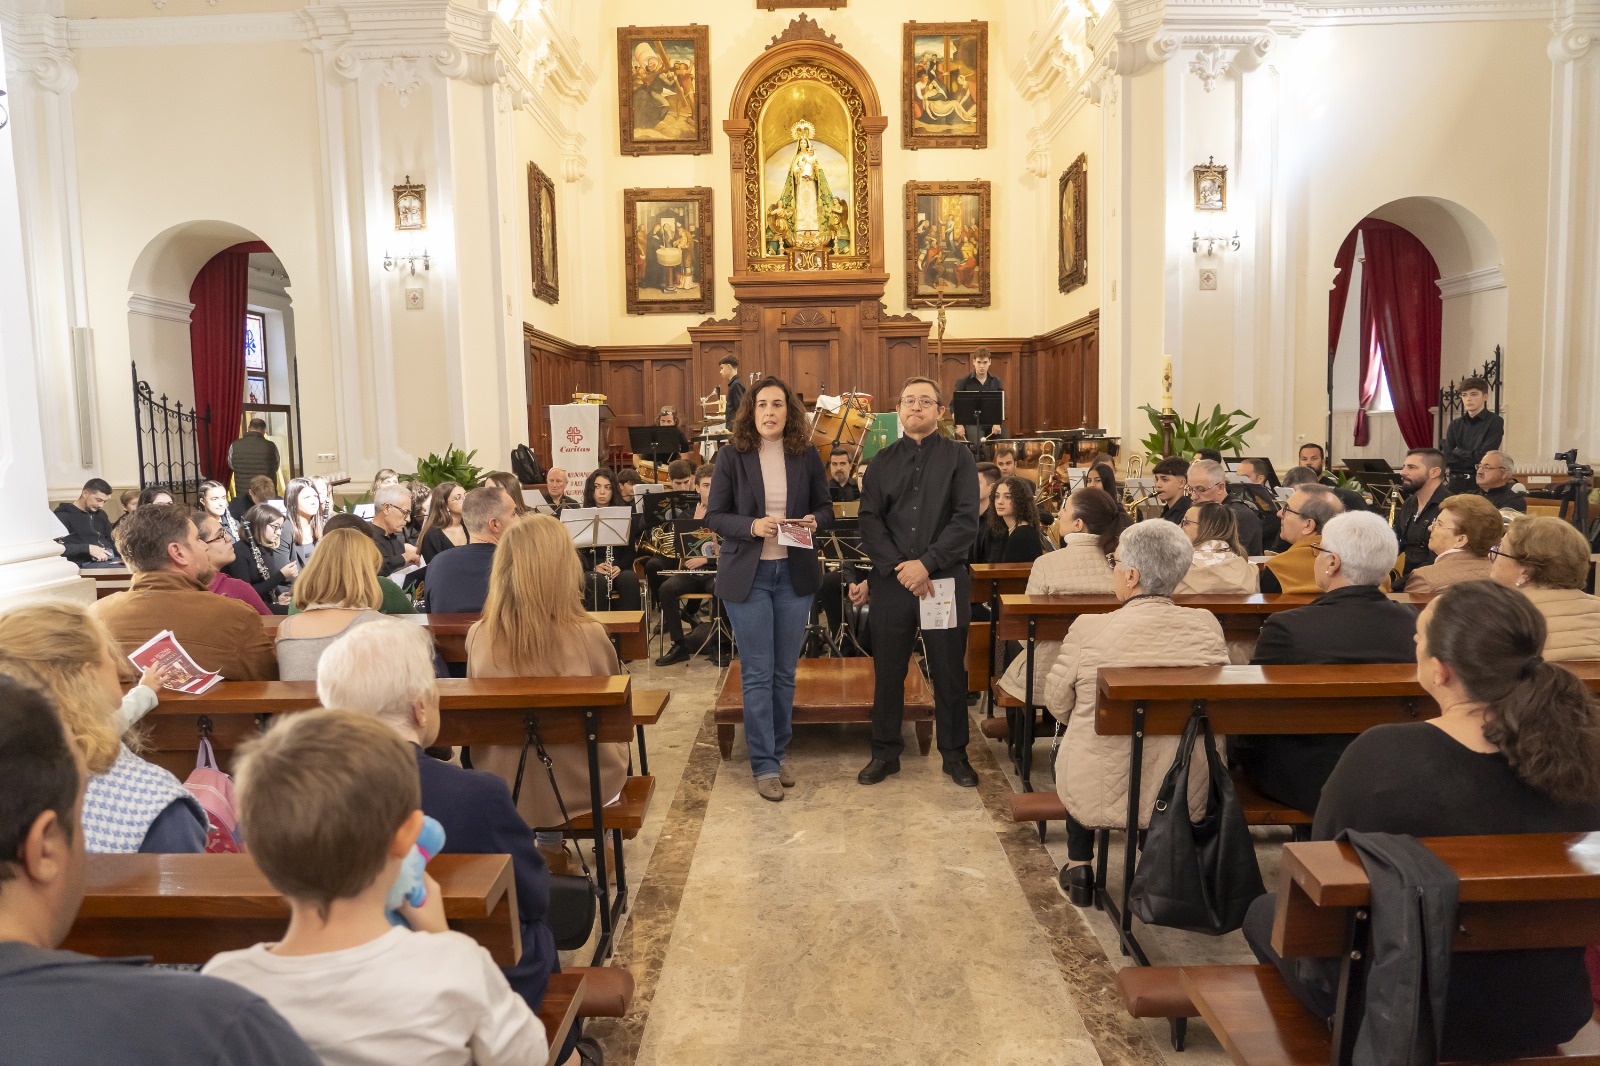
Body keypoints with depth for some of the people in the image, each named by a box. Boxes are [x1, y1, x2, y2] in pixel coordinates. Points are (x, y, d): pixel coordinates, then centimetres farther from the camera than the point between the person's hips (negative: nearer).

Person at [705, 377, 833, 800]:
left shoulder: (807, 456, 1)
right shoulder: (731, 456, -5)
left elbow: (825, 508, 10)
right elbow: (714, 516, -5)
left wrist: (814, 521, -13)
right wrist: (753, 526, -22)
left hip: (794, 574, 3)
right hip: (747, 575, -2)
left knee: (785, 671, 12)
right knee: (757, 673, 2)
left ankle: (779, 751, 28)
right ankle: (764, 764, 12)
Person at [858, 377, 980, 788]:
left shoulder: (958, 457, 3)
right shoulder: (882, 462, 10)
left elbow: (966, 519, -7)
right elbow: (869, 521, 2)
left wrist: (926, 563, -16)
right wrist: (899, 567, -12)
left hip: (945, 580, -2)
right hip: (890, 581, 2)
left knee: (949, 670, 6)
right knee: (888, 669, 8)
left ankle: (954, 754, 21)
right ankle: (885, 752, 22)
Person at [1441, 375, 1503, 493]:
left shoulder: (1495, 422, -4)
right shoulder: (1455, 425, 10)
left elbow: (1483, 457, -11)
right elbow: (1446, 459, 2)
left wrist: (1457, 452, 1)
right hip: (1457, 482, 4)